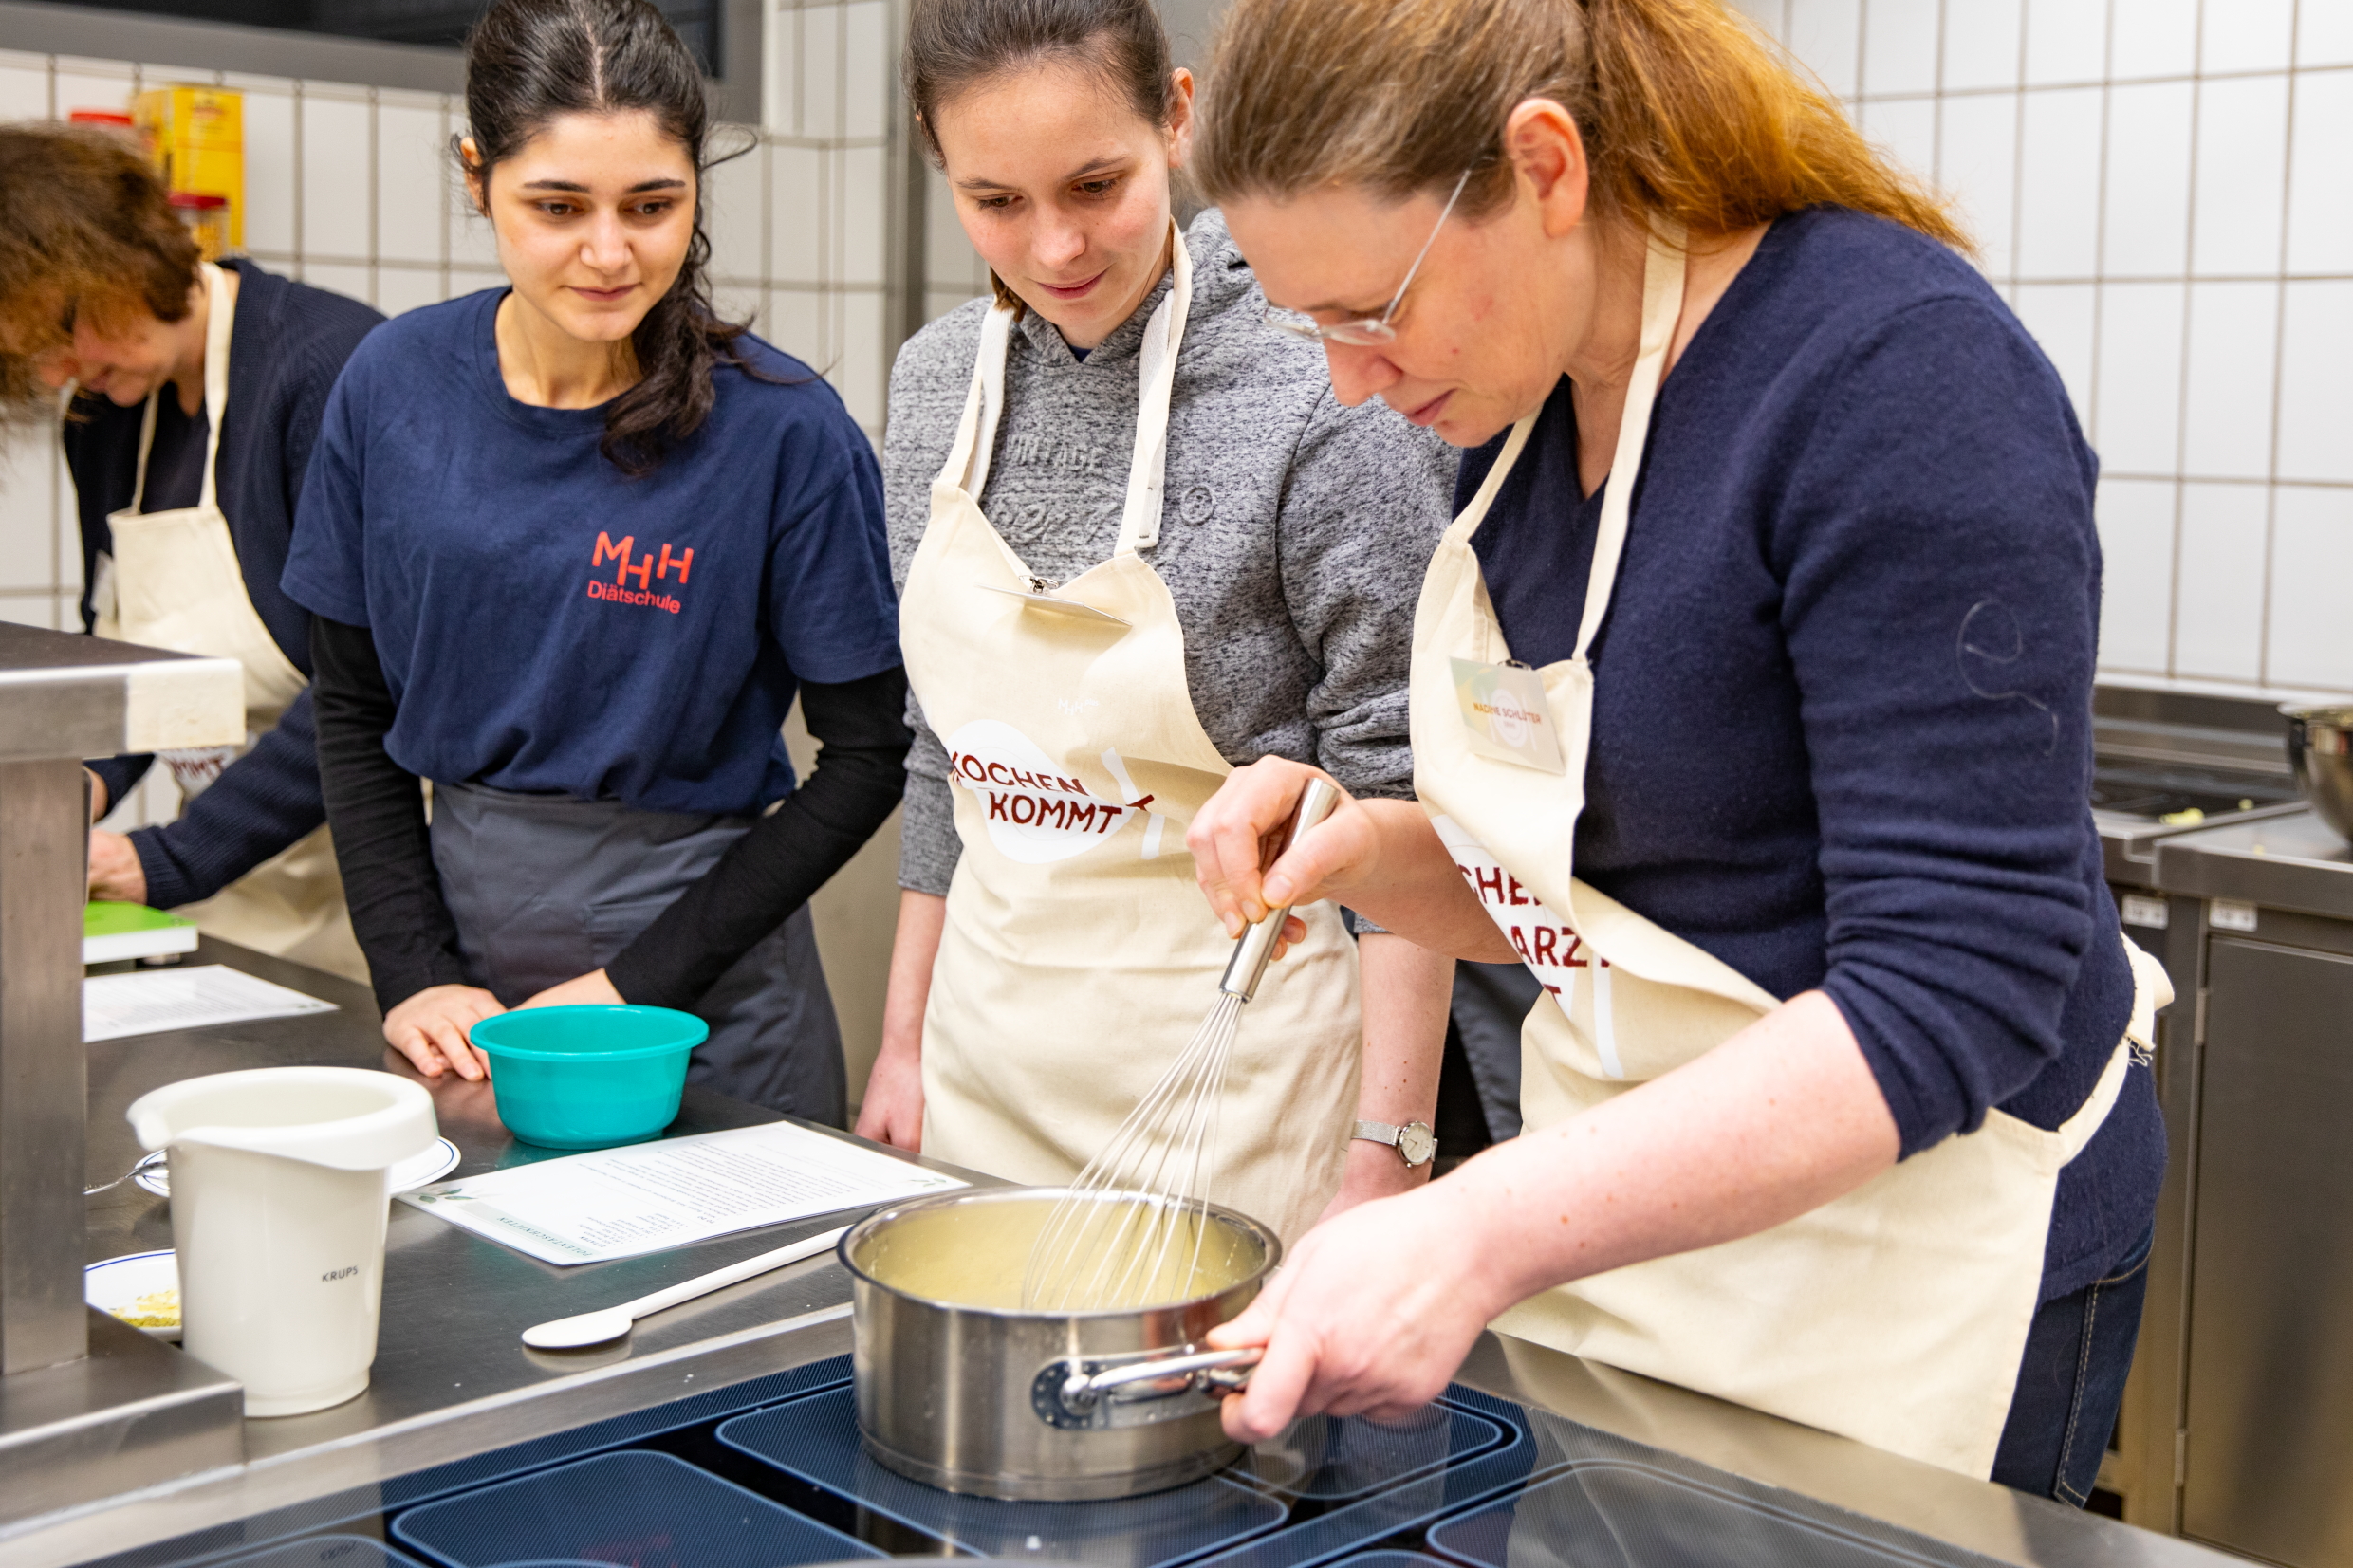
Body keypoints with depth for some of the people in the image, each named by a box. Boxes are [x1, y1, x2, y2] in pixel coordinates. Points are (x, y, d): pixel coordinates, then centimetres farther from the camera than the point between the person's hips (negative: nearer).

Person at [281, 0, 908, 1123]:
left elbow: (870, 753, -10)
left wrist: (638, 983, -13)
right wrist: (414, 975, -4)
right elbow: (355, 711, 6)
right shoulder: (392, 388, -3)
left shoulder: (781, 429, -14)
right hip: (463, 933, 3)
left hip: (704, 997, -3)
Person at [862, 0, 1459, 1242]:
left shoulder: (1318, 399, -17)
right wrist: (907, 1035, 13)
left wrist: (1387, 1153, -16)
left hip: (1240, 1076, -5)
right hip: (991, 1059, 6)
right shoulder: (937, 383, 3)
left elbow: (1398, 814, -14)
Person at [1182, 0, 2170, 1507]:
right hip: (1633, 1200, 7)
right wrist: (1357, 851, -8)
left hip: (1901, 1246, -7)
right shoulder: (1525, 401, 2)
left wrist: (1484, 1231, -34)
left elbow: (1945, 1002, -27)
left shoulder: (1908, 376, -23)